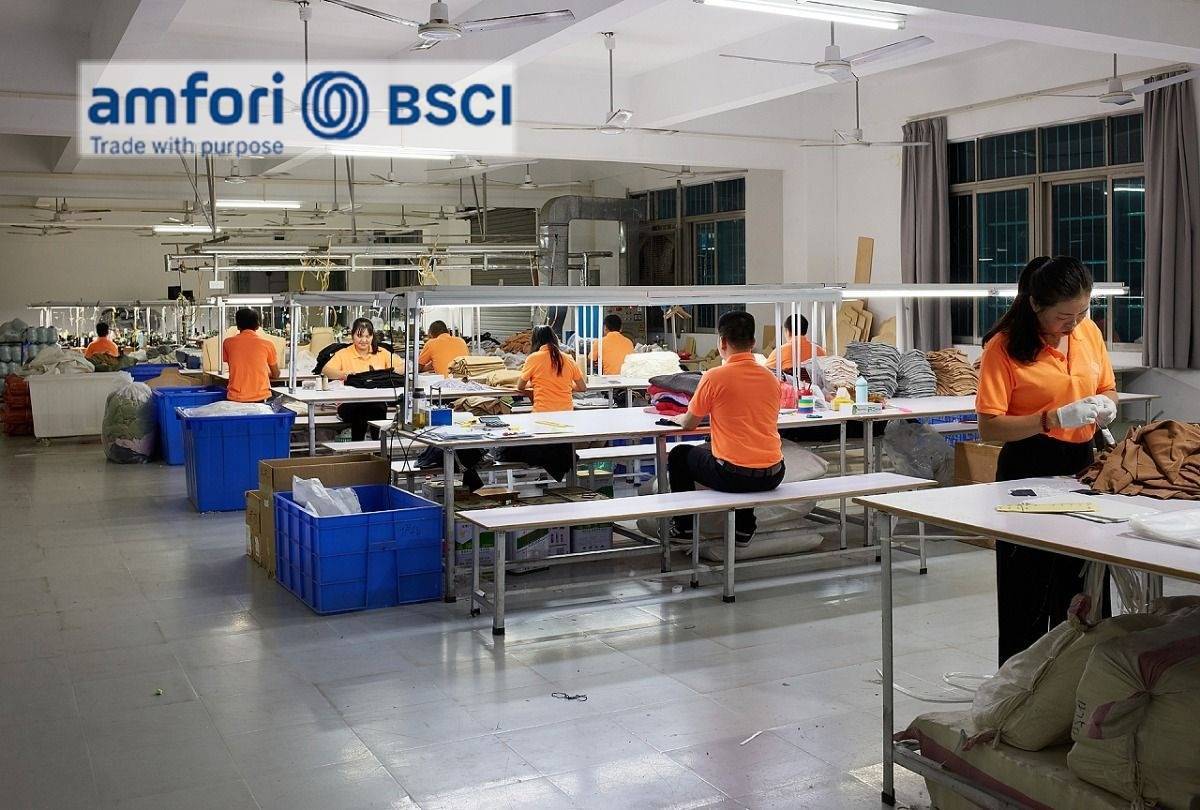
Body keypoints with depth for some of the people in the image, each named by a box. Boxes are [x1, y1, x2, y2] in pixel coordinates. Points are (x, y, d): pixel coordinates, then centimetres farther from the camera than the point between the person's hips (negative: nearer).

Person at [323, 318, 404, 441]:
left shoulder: (382, 353, 15)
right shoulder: (343, 354, 10)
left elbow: (402, 367, 4)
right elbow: (325, 371, -7)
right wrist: (342, 374, -28)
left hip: (377, 401, 1)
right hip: (348, 402, -1)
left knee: (378, 408, -34)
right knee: (359, 409, -35)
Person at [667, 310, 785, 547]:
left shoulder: (714, 377, -10)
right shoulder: (770, 377, 5)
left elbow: (689, 424, 3)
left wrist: (680, 418, 27)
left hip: (734, 475, -5)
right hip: (773, 476, 5)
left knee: (679, 455, 23)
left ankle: (684, 526, 33)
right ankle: (744, 528, 37)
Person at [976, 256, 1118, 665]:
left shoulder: (1090, 333, 4)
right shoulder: (1004, 347, -13)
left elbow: (1108, 388, 19)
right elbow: (989, 427, -17)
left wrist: (1105, 405, -5)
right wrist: (1053, 419, -27)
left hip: (1083, 462, 6)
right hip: (1029, 467, -5)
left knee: (1082, 589, 13)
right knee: (1027, 595, 2)